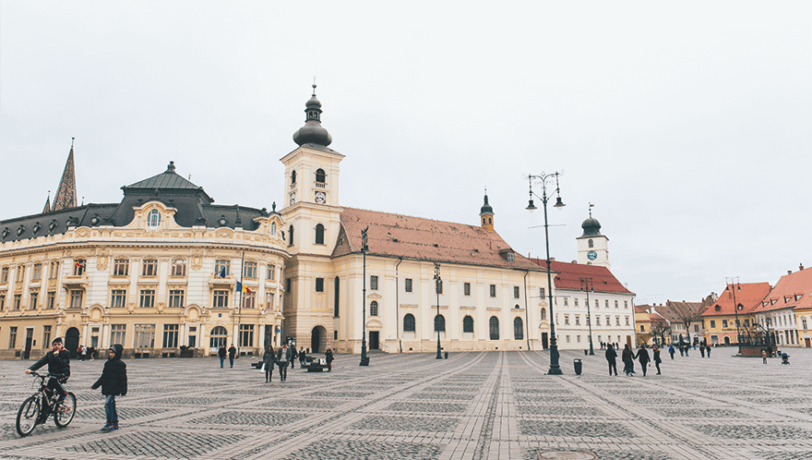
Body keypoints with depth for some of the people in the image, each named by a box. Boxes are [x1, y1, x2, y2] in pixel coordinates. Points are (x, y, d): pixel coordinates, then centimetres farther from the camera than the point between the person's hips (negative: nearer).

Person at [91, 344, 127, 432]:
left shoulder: (120, 364, -9)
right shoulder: (107, 363, 13)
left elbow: (123, 378, -10)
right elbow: (103, 376, 22)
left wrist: (123, 391, -12)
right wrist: (95, 386, 18)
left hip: (114, 388, -8)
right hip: (107, 388, 8)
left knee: (108, 403, -18)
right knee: (111, 405, 11)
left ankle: (111, 424, -12)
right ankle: (115, 424, 19)